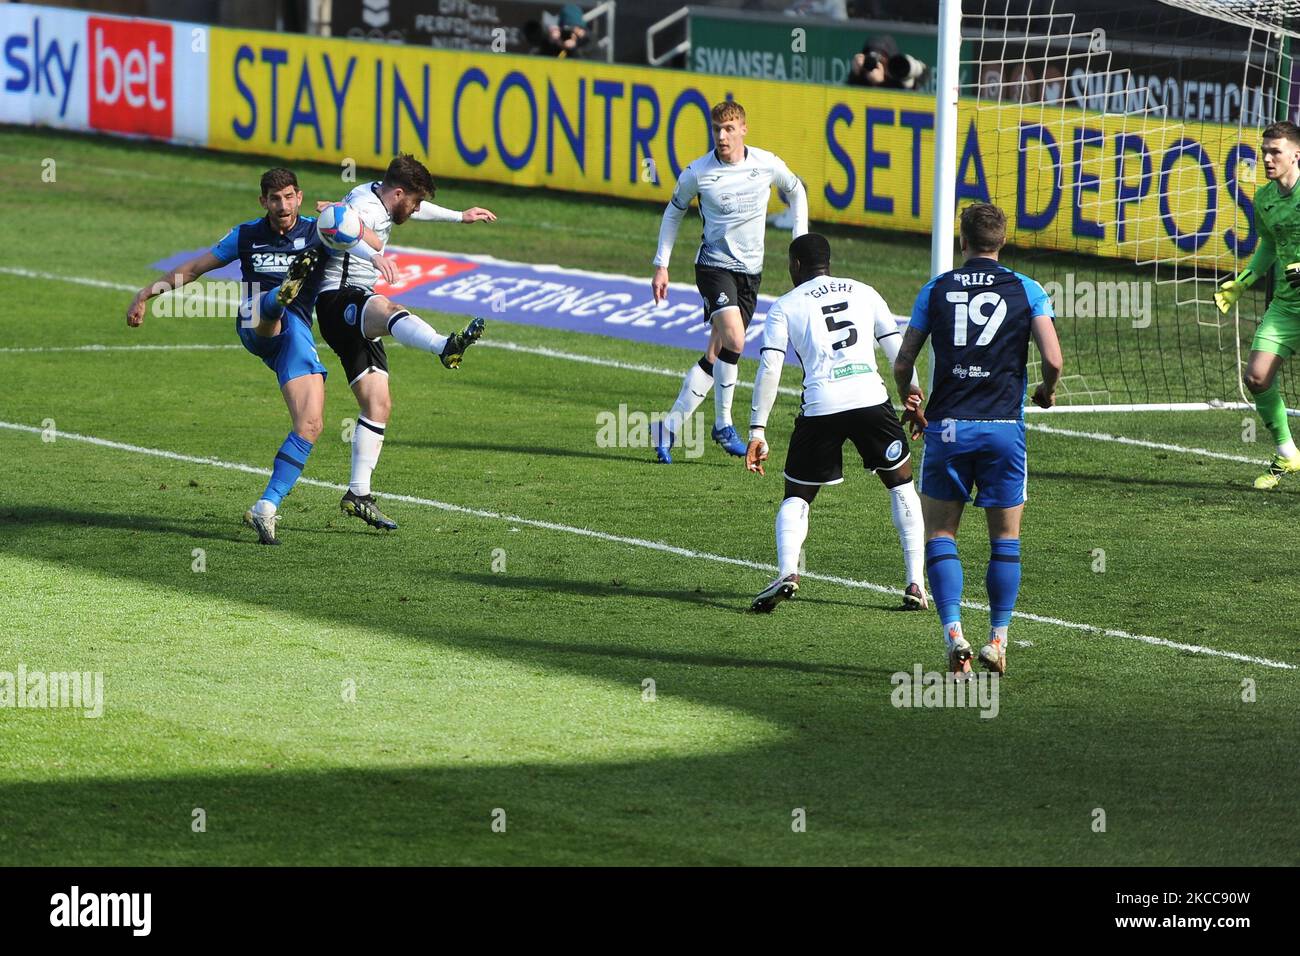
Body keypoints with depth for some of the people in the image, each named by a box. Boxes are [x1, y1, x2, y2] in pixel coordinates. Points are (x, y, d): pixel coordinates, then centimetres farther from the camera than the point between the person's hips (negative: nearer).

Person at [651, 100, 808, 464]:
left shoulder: (768, 165, -5)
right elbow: (674, 211, 8)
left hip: (750, 270, 3)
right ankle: (723, 424, -9)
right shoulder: (697, 173, -9)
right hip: (714, 266, -3)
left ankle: (671, 426, 12)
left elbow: (796, 191, 16)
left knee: (716, 356, 2)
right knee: (733, 340, -24)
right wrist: (661, 265, 5)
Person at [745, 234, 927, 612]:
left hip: (820, 407, -1)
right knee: (902, 485, 20)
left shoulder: (785, 307, 12)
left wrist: (757, 432, 4)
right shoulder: (863, 292, 18)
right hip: (871, 397, 1)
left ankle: (787, 572, -11)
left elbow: (769, 370, 2)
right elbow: (898, 351, 14)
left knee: (796, 498, 16)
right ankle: (915, 584, 10)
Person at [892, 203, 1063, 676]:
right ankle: (998, 640, 12)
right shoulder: (1027, 290, 1)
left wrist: (910, 403, 26)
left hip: (946, 426, 0)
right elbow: (1053, 359, -8)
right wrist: (1047, 391, 14)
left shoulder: (936, 290, 5)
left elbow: (902, 364, 6)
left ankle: (954, 634, -9)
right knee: (1006, 537, 12)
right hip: (1003, 427, 0)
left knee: (939, 532, 7)